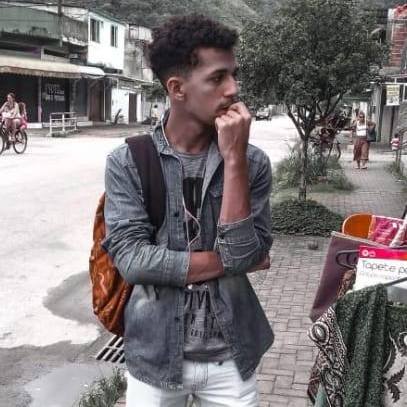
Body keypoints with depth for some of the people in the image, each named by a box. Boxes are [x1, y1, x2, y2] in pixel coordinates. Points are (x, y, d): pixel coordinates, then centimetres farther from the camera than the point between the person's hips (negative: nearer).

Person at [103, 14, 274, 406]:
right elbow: (132, 259, -18)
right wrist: (227, 261, -14)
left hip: (231, 358, 1)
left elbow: (244, 254, -17)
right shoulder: (127, 162, -10)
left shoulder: (252, 162, -7)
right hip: (155, 356, -1)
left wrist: (233, 159, -22)